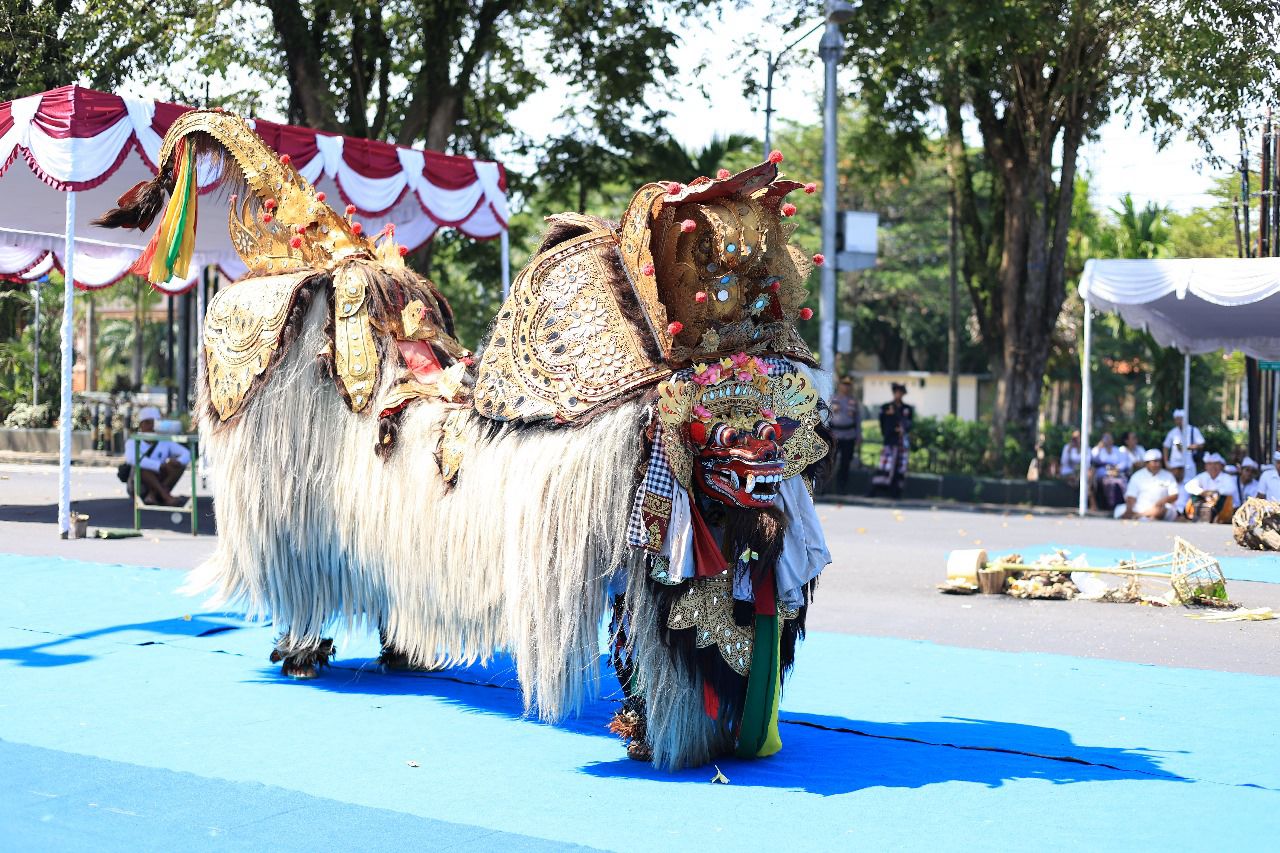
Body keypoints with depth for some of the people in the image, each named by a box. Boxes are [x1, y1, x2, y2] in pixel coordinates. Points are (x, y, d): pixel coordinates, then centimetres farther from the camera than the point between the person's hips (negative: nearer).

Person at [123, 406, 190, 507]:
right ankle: (167, 497, -37)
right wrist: (160, 466, -36)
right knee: (140, 465, -31)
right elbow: (131, 458, -29)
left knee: (180, 464, -16)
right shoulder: (132, 442, -6)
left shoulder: (165, 442, 4)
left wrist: (177, 462, -33)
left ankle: (153, 495, -30)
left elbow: (187, 454, -8)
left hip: (160, 485, 3)